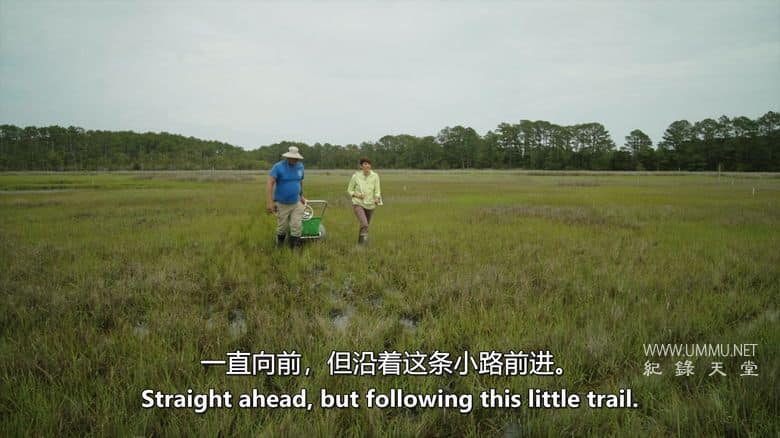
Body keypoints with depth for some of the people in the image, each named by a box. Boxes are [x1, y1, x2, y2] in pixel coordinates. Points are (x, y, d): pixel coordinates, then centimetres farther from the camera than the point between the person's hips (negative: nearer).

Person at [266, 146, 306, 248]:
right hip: (282, 204, -3)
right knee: (282, 227, 10)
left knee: (296, 226, -5)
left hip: (296, 203, 3)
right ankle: (280, 246, 36)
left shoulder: (300, 166, -2)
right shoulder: (278, 167, -17)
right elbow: (270, 183, -23)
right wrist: (269, 202, -30)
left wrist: (301, 196, 21)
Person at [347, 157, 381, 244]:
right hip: (358, 204, -3)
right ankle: (364, 244, -21)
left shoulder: (375, 176, -7)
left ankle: (360, 242, 41)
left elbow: (377, 191, -8)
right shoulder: (356, 176, -9)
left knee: (365, 225, 18)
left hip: (370, 205, 3)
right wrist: (356, 195, -18)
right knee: (364, 225, -24)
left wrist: (377, 199, -29)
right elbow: (349, 190, 1)